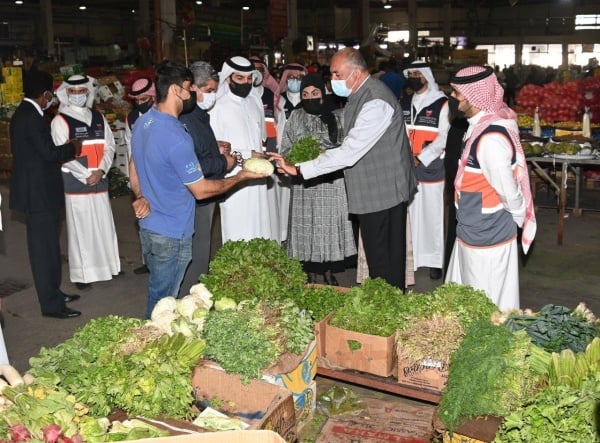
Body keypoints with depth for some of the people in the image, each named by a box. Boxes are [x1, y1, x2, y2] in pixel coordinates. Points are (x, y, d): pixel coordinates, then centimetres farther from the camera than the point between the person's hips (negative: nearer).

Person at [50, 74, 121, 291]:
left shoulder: (99, 117, 12)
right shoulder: (60, 121, -3)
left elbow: (109, 146, 8)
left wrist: (101, 170, -8)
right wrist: (86, 175, -13)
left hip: (99, 181, 4)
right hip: (76, 183, -4)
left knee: (104, 224, 9)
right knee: (80, 227, 0)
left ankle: (108, 265, 23)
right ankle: (82, 273, 9)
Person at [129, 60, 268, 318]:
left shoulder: (142, 123, 4)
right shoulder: (176, 137, -26)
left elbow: (134, 168, 17)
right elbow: (201, 190, -18)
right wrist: (241, 177, -9)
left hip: (147, 226, 9)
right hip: (171, 234, -9)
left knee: (158, 292, 22)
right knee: (163, 300, 6)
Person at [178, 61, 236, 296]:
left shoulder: (199, 115, 13)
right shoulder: (185, 120, -22)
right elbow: (193, 167, -28)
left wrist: (216, 148, 9)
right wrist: (223, 163, -14)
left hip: (204, 198, 11)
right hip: (195, 201, -11)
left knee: (201, 253, 21)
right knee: (196, 258, 0)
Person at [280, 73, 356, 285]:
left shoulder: (337, 117, 3)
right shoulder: (296, 117, 7)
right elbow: (285, 148, 8)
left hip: (332, 182, 0)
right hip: (305, 184, 1)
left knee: (331, 225, 4)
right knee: (307, 227, 3)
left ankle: (329, 272, 18)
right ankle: (311, 274, 15)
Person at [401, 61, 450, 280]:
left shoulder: (441, 103, -5)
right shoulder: (405, 104, 12)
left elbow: (443, 137, -9)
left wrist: (421, 158, -15)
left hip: (430, 169, -4)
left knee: (432, 216, 3)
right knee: (412, 215, 9)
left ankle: (435, 260, 14)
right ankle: (412, 257, 20)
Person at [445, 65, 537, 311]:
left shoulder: (490, 137, -27)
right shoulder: (481, 124, 3)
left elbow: (508, 189, -22)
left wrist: (519, 215, -4)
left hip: (487, 235, -9)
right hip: (474, 230, 9)